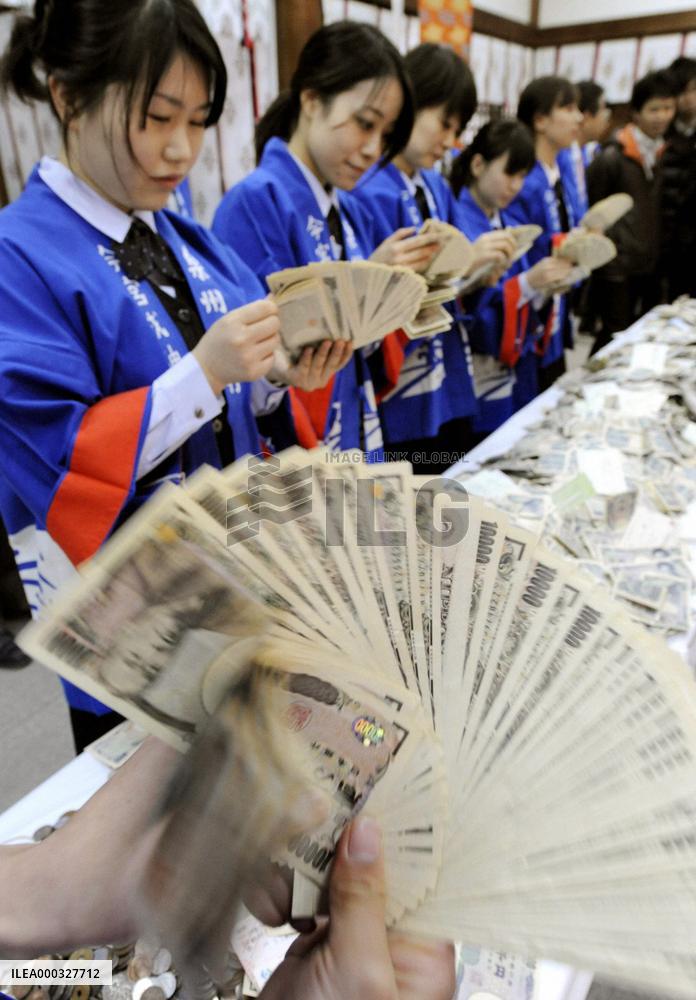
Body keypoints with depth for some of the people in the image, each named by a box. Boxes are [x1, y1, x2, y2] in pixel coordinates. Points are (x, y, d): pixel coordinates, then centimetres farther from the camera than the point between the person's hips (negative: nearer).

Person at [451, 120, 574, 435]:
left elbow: (521, 298, 16)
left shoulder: (505, 222, 11)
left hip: (516, 367, 8)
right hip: (478, 380, -8)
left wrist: (544, 285, -2)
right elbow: (467, 307, -21)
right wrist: (527, 284, -26)